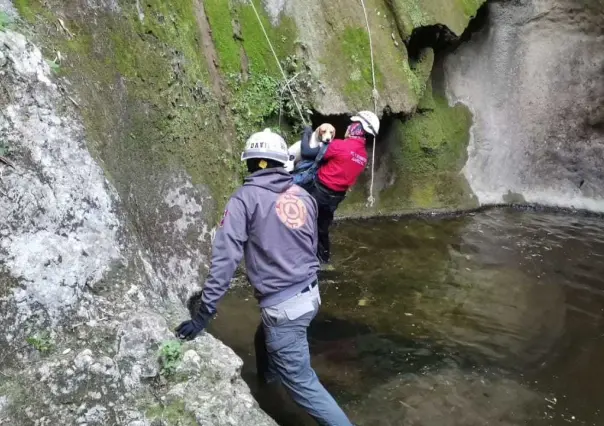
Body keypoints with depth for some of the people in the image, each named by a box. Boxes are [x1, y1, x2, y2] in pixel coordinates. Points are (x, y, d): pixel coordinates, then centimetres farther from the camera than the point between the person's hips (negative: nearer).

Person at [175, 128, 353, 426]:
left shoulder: (245, 198, -10)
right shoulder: (303, 196, 6)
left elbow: (225, 256, -17)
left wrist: (203, 313, -14)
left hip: (283, 305, -8)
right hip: (309, 294, 8)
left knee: (301, 383, 4)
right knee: (265, 341, 32)